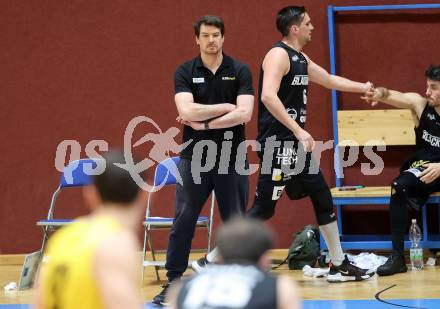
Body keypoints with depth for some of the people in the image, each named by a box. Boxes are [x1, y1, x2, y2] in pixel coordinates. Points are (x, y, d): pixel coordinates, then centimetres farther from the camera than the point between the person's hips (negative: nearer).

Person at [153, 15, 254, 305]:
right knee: (183, 221, 0)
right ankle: (173, 282, 7)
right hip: (194, 158, 0)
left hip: (231, 158, 0)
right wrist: (226, 107, -11)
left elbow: (244, 114, -14)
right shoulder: (185, 72, 1)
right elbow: (187, 111, -15)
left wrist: (205, 123, -14)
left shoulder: (240, 71, -1)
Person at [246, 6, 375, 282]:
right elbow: (268, 96, -27)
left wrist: (365, 87, 33)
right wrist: (299, 130, -28)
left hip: (295, 144, 10)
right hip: (277, 144, -10)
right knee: (264, 208, -12)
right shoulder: (278, 54, -13)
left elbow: (330, 81, 32)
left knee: (323, 198, 13)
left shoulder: (301, 59, 16)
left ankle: (339, 266, 21)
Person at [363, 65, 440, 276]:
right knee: (399, 187, -29)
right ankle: (397, 257, -27)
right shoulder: (420, 104, -2)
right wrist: (380, 93, -39)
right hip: (422, 167, 2)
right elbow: (391, 96, -15)